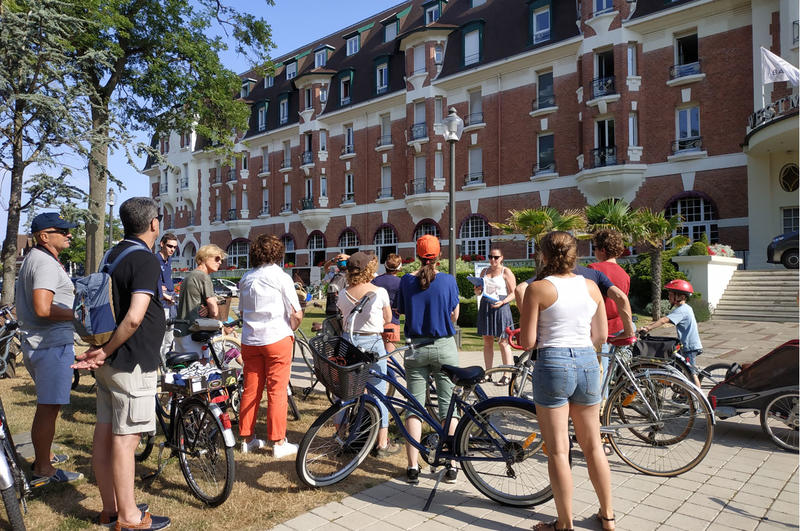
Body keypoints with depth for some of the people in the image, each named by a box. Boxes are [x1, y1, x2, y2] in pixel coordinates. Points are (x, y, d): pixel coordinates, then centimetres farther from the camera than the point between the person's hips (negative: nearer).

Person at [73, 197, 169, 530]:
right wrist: (106, 351, -14)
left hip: (110, 362, 9)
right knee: (125, 437, -1)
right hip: (132, 363, -9)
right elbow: (134, 317, -26)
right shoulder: (146, 260, -16)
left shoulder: (113, 255, 12)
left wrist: (100, 351, 13)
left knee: (104, 434, 14)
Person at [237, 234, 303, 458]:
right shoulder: (281, 277, -9)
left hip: (250, 340, 5)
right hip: (277, 338, -5)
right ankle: (278, 443, 8)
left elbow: (242, 311, 14)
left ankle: (247, 439, 22)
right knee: (277, 391, 2)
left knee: (251, 390, 12)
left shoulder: (246, 278, 8)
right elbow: (297, 314, -12)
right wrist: (290, 330, 5)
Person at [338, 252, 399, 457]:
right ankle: (382, 443, 9)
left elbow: (342, 318, 6)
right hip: (372, 342, -4)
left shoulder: (343, 294, 1)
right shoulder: (380, 292, -8)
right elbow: (388, 320, 3)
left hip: (348, 341, 4)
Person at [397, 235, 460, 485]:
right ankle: (451, 466, 12)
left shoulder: (406, 280, -3)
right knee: (449, 406, 8)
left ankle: (413, 467, 9)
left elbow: (401, 311, 7)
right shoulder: (448, 280, -7)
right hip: (444, 347, -1)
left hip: (416, 348, 1)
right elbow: (454, 315, 1)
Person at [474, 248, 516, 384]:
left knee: (503, 342, -5)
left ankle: (506, 375, -1)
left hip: (500, 308, -5)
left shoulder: (506, 272, 1)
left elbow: (513, 293, -3)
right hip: (485, 307, 5)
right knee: (487, 341, 7)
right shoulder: (484, 271, 16)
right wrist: (477, 290, -2)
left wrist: (502, 302, -19)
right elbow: (478, 292, 22)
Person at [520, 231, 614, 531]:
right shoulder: (591, 286, 5)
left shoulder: (538, 289, -9)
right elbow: (601, 335, 9)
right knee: (593, 445, 19)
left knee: (558, 451, 5)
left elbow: (527, 342, -10)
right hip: (588, 363, 5)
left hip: (552, 365, -5)